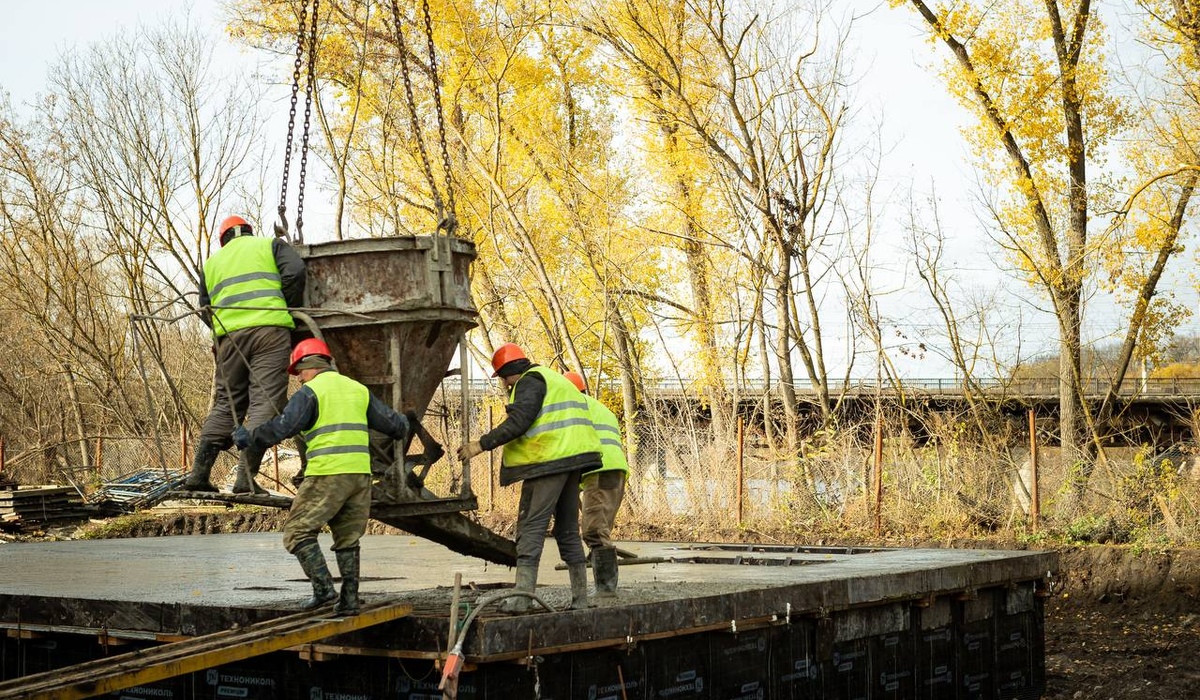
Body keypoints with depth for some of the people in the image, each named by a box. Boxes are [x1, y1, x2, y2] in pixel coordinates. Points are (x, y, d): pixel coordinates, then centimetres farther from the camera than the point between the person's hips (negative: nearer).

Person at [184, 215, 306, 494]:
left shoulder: (212, 262, 26)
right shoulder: (269, 245, 16)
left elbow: (205, 309, 22)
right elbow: (294, 272, -1)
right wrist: (292, 310, 10)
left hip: (228, 334, 4)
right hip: (270, 328, -4)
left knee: (226, 403, 12)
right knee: (264, 402, -6)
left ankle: (199, 473, 6)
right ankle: (246, 478, -15)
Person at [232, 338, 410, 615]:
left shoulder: (310, 392, -2)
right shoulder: (359, 389, 17)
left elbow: (281, 428, -11)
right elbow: (394, 424, 19)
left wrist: (248, 439, 3)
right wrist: (402, 428, 42)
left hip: (327, 475, -6)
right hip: (361, 473, 6)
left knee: (298, 531, 3)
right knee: (348, 537, 15)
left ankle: (323, 586, -9)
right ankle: (349, 600, 12)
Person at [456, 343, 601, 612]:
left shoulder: (530, 381, -5)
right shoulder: (555, 380, 26)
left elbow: (518, 423, -17)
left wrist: (482, 444, -15)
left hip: (548, 461, -9)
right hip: (572, 459, 9)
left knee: (531, 526, -9)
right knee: (567, 529, 14)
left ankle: (521, 597, -15)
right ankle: (580, 598, 14)